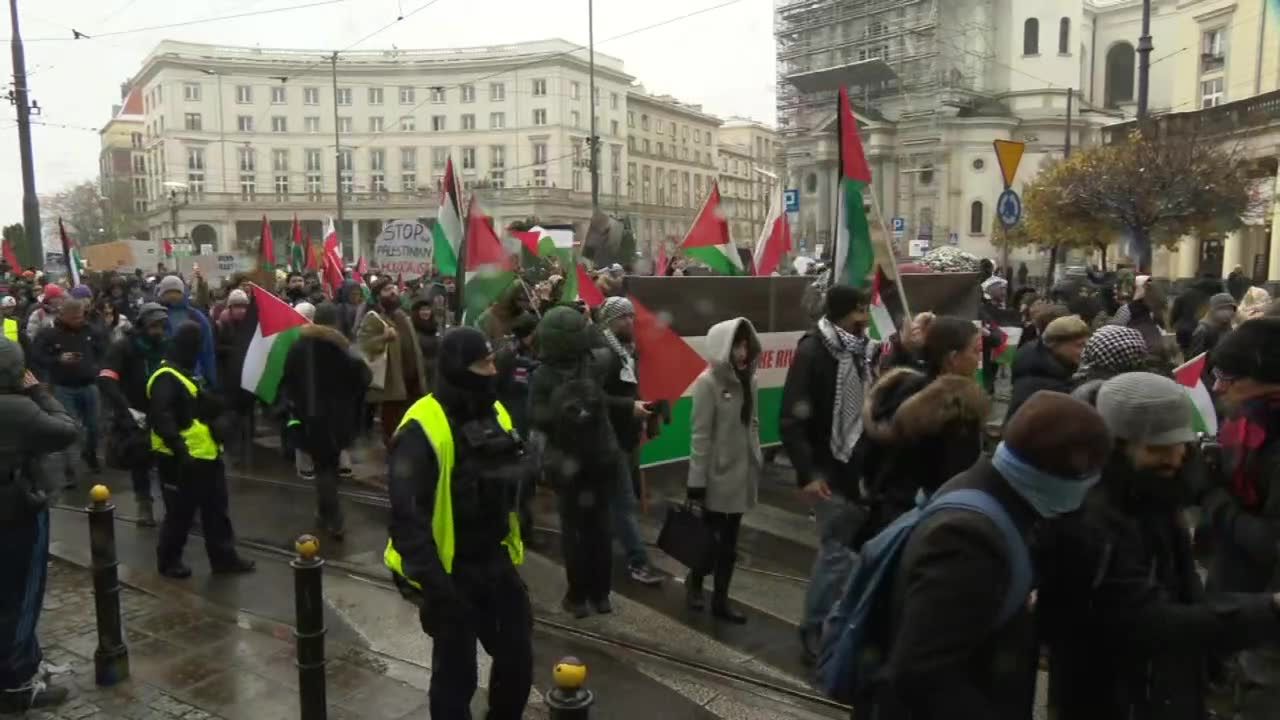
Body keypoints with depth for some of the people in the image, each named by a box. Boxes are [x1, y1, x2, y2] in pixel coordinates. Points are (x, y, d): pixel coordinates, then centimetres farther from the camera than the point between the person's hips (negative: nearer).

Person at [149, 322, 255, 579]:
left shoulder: (188, 374, 17)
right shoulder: (166, 378, -17)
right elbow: (161, 418, -29)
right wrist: (179, 448, -34)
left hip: (205, 455, 10)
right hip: (182, 459, -10)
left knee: (216, 509, 14)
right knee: (181, 512, 4)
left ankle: (223, 556, 22)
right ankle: (168, 560, 20)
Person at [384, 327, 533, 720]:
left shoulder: (495, 414, 4)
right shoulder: (422, 430, -21)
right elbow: (407, 514, -25)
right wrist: (432, 583, -26)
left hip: (496, 560, 7)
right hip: (449, 572, -7)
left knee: (518, 656, 15)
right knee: (456, 672, 7)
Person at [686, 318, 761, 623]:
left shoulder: (749, 380, 4)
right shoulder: (708, 382, -15)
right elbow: (700, 435, -15)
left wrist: (758, 460, 11)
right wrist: (696, 482, -15)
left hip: (742, 473, 6)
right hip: (717, 475, -6)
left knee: (728, 542, 13)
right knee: (711, 538, 8)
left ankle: (720, 600, 25)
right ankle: (694, 580, 34)